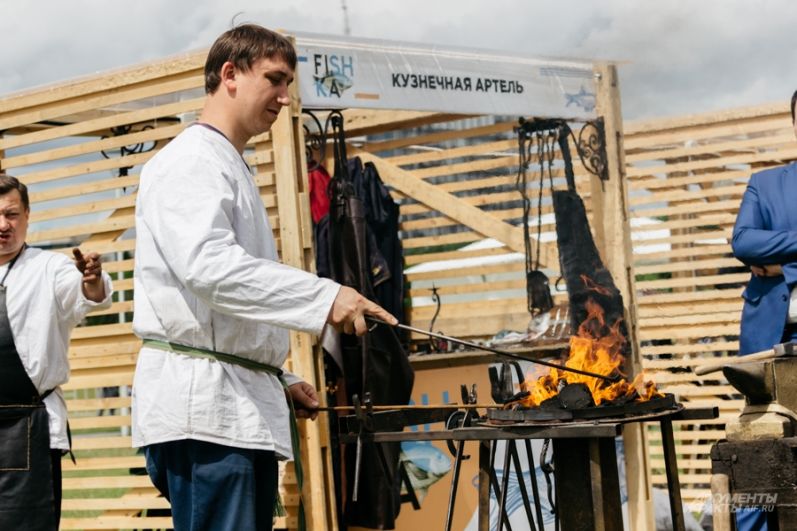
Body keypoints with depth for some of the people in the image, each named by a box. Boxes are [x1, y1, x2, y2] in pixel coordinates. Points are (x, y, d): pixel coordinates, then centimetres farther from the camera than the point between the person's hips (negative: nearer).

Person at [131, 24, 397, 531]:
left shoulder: (234, 168, 24)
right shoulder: (190, 160, -7)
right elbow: (207, 265, -23)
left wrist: (278, 378, 20)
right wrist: (325, 297, -27)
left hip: (241, 404, 10)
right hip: (202, 399, -10)